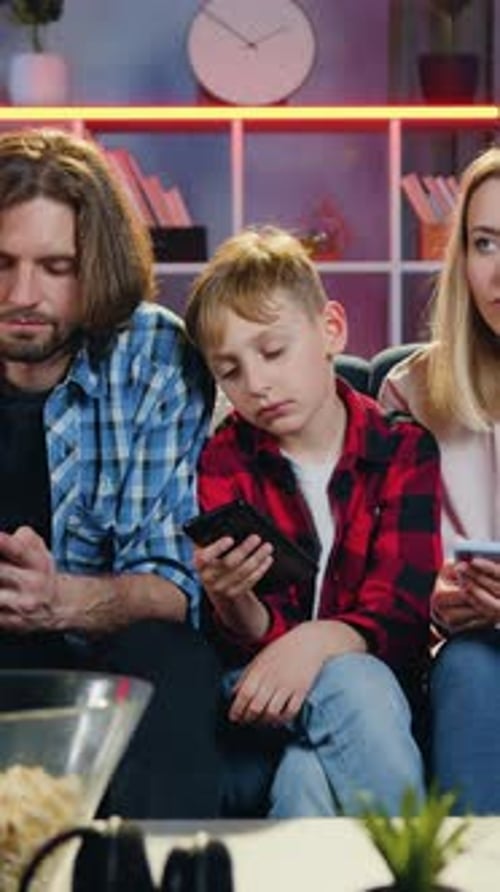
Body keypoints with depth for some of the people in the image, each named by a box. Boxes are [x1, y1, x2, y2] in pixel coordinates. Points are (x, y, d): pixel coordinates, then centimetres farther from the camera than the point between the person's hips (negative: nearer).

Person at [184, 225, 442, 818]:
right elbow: (252, 639, -4)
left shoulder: (405, 450, 2)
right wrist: (232, 604, -29)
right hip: (258, 692, 0)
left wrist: (320, 640, -29)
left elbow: (399, 621, -7)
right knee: (354, 685, -31)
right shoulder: (223, 462, 4)